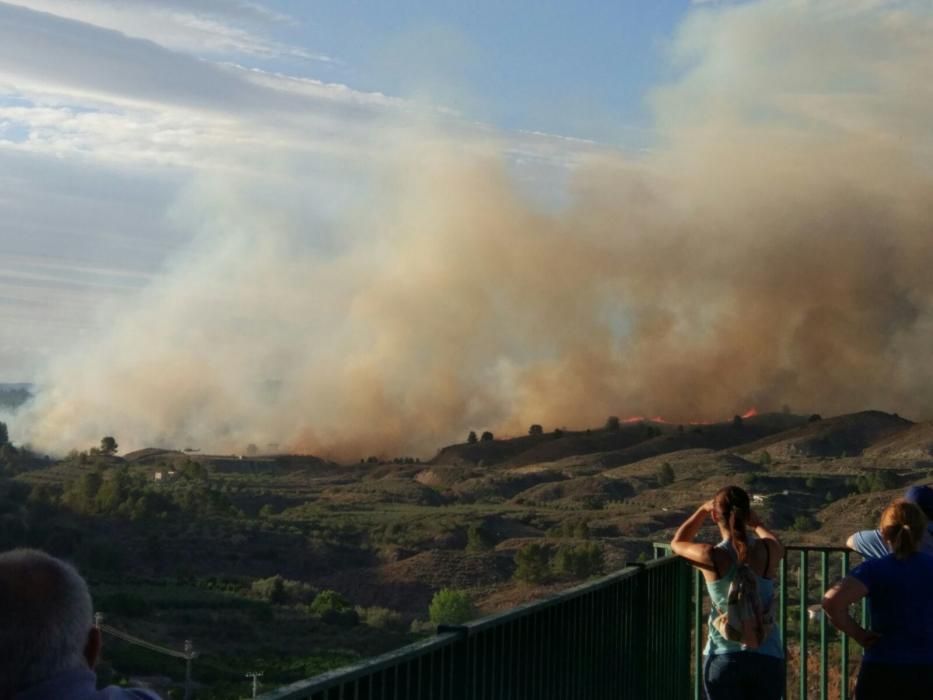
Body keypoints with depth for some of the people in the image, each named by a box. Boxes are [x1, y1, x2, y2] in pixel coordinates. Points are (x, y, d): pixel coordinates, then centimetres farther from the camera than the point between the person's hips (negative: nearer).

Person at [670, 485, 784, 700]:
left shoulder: (712, 556, -12)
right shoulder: (767, 551, -6)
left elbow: (677, 543, 12)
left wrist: (702, 510, 21)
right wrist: (756, 523, 36)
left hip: (723, 658, -2)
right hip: (767, 657, 2)